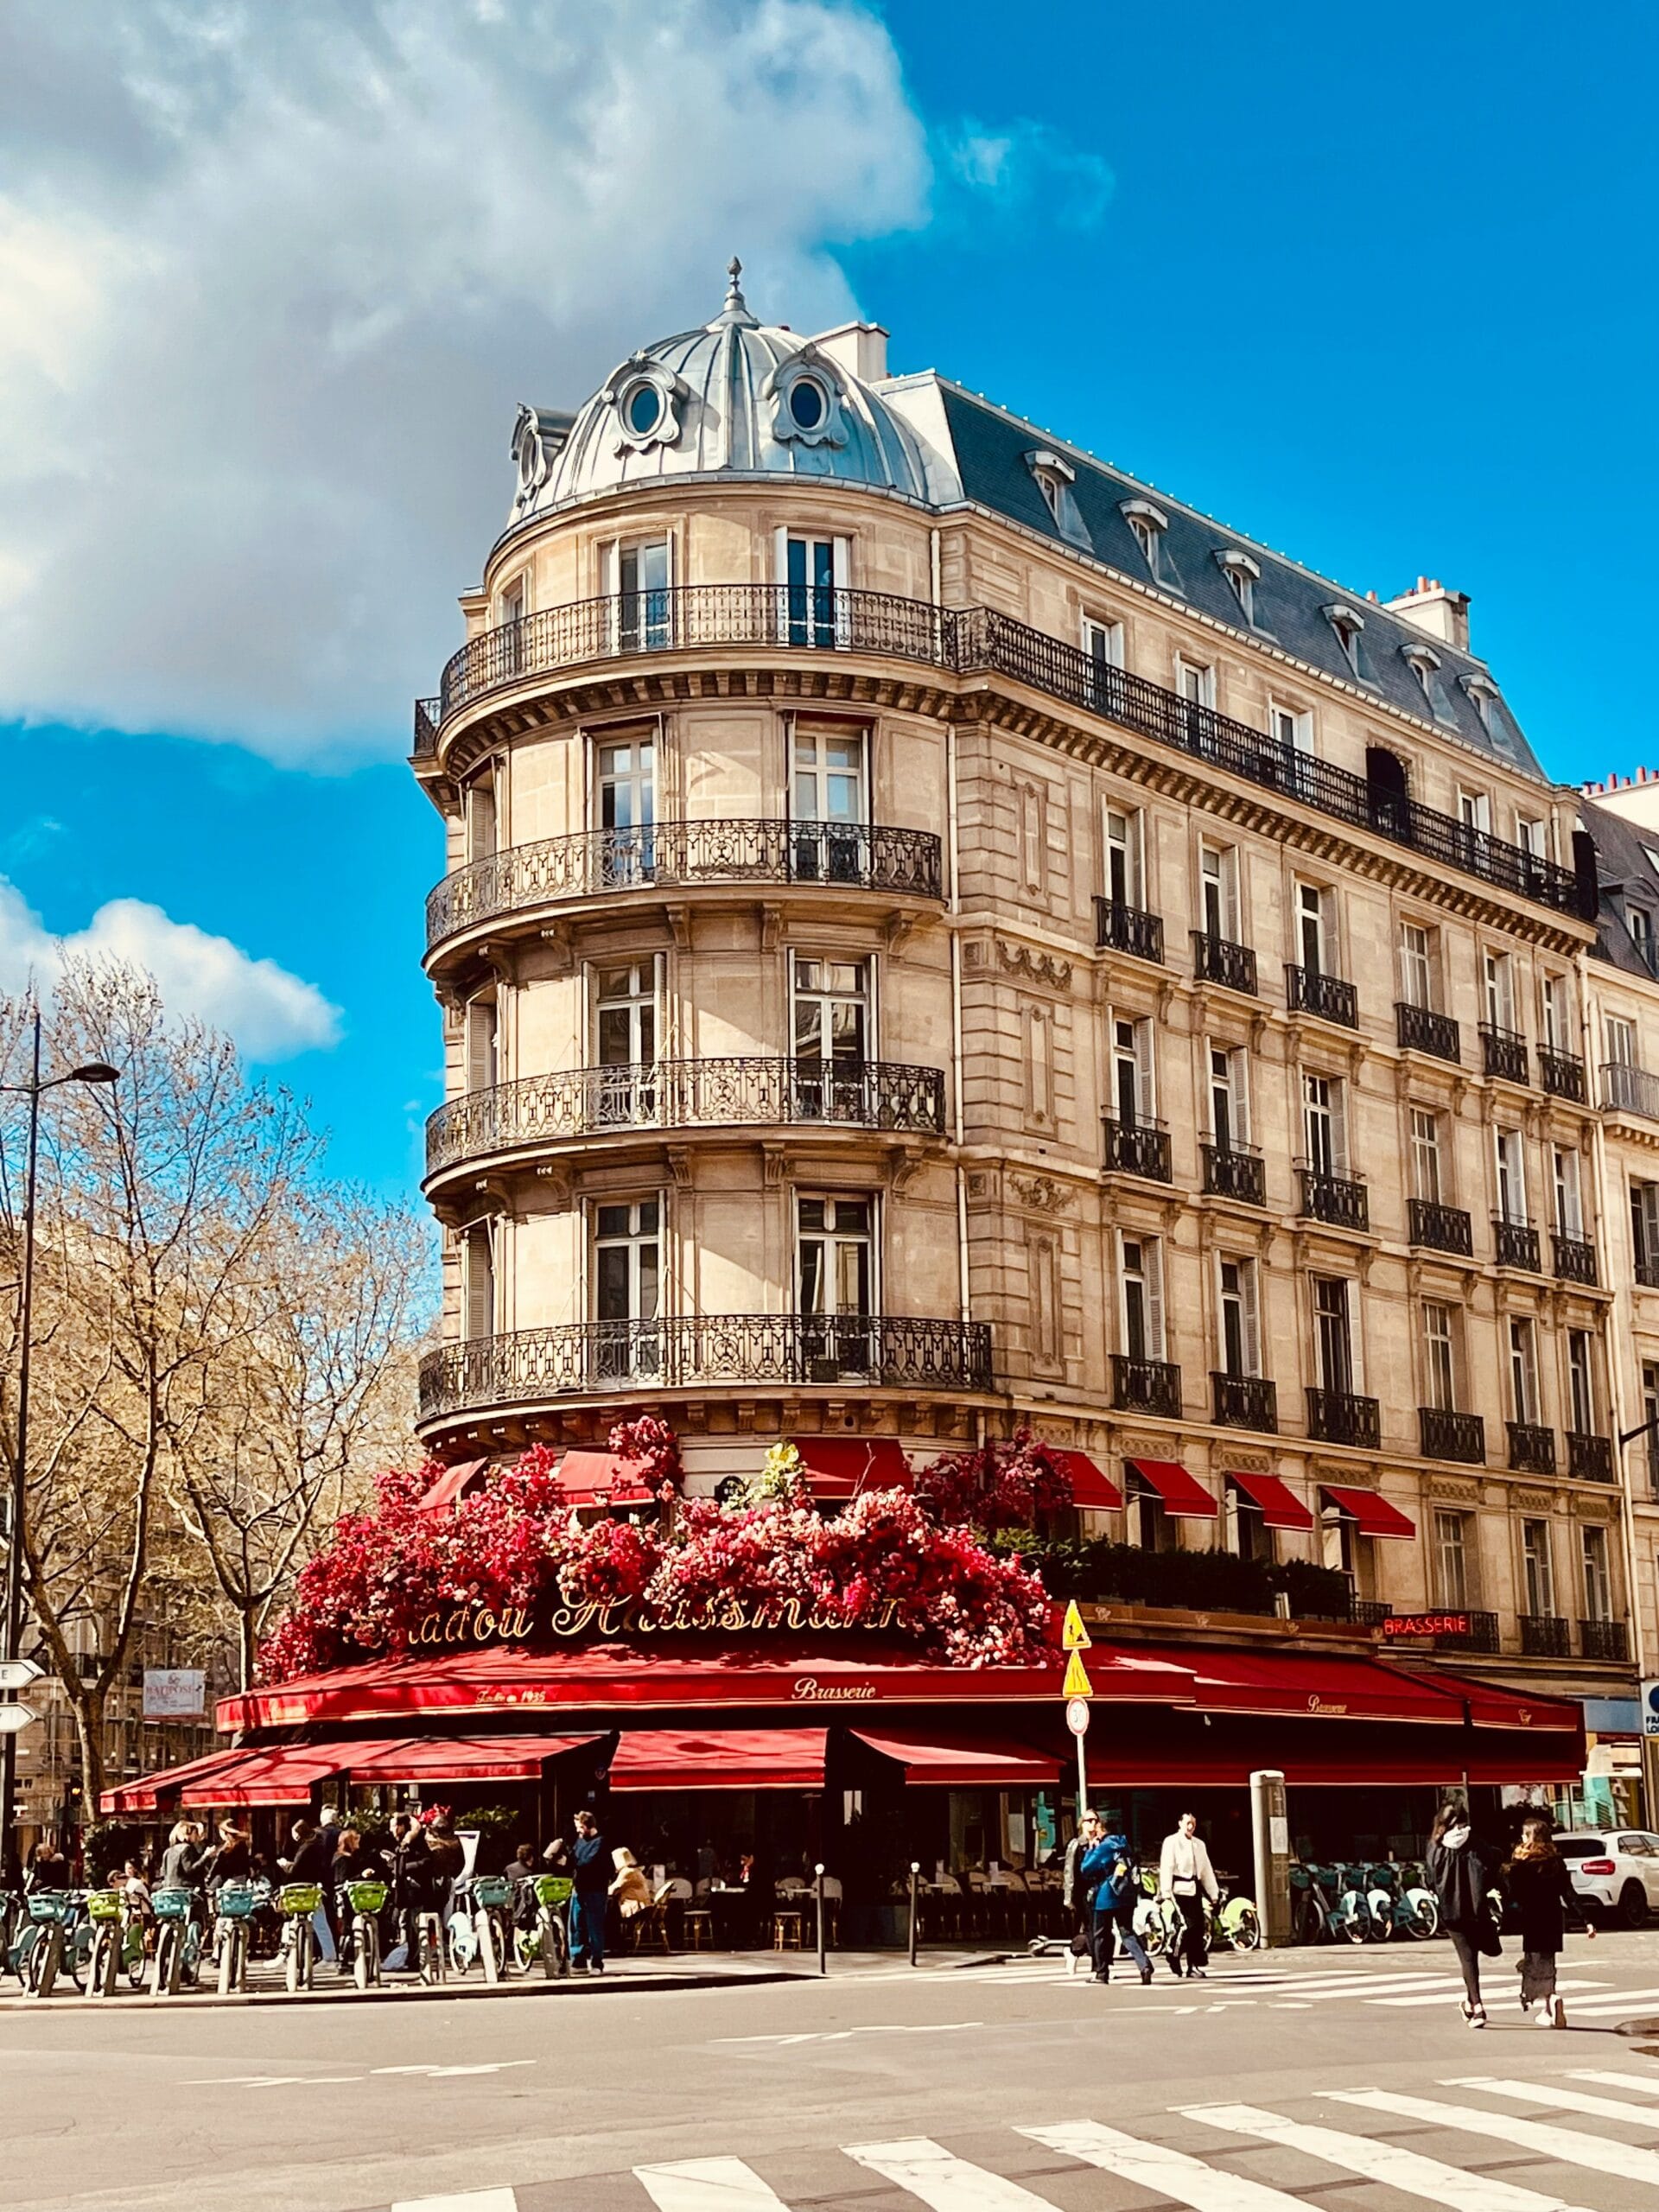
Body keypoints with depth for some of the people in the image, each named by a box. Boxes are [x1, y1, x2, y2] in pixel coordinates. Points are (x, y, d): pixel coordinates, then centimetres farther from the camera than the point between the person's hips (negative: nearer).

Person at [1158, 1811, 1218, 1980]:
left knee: (1198, 1927, 1)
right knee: (1188, 1925, -14)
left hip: (1195, 1888, 6)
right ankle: (1175, 1960, -1)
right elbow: (1166, 1867, -9)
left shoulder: (1199, 1844, 18)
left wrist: (1213, 1892, 17)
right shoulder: (1171, 1842, -2)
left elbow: (1206, 1869, 21)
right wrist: (1166, 1891, -17)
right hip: (1180, 1888, -6)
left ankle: (1194, 1966, 8)